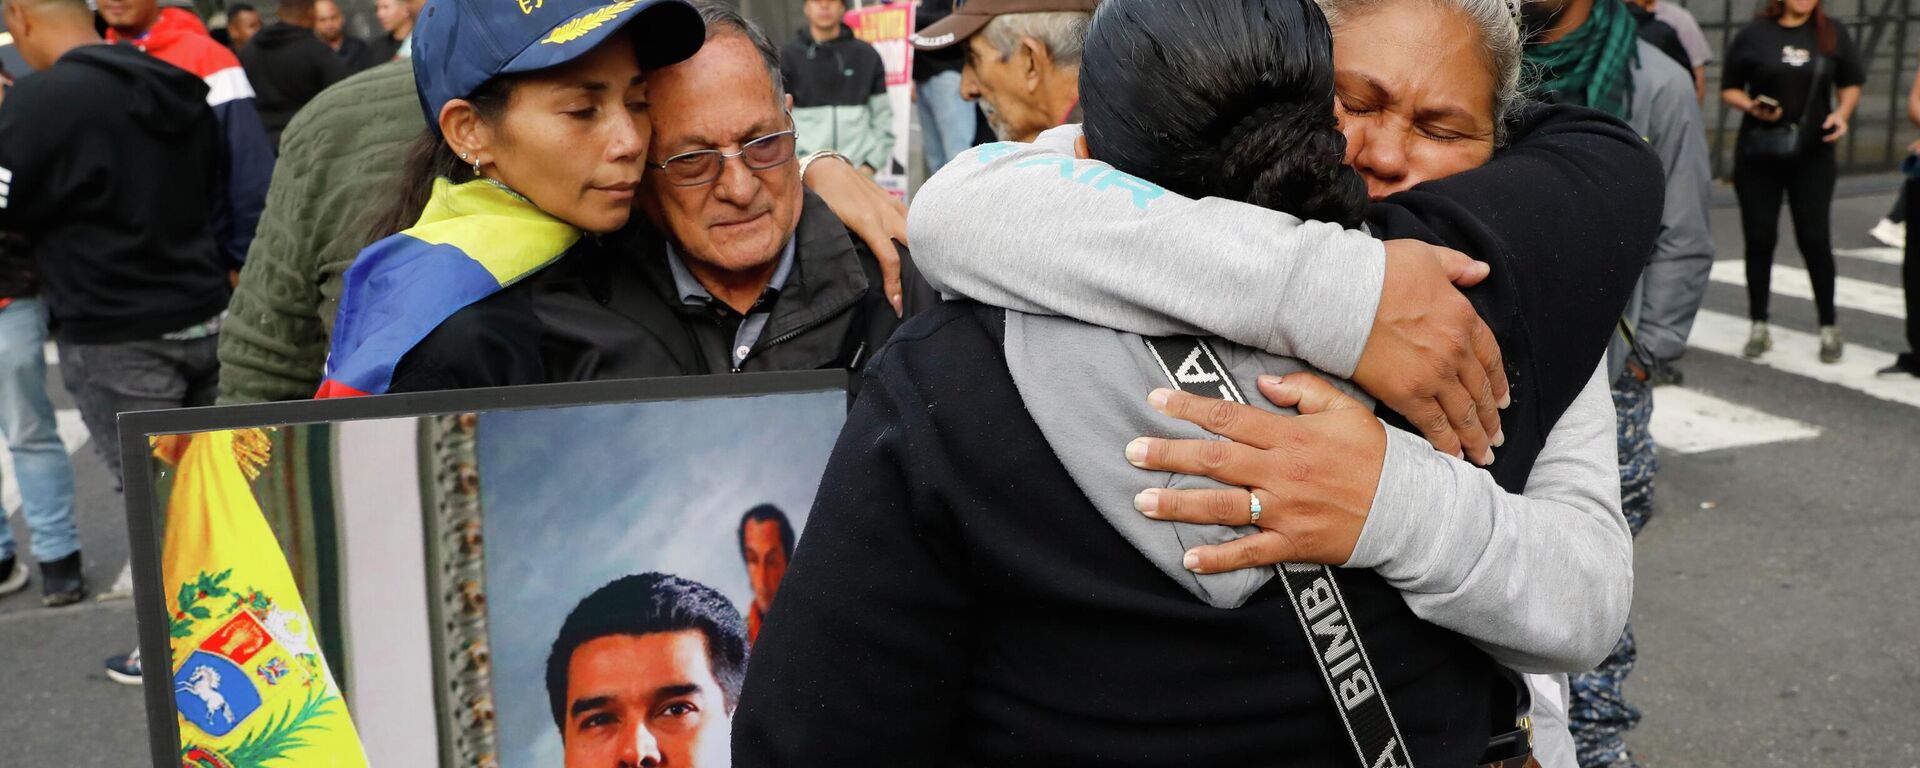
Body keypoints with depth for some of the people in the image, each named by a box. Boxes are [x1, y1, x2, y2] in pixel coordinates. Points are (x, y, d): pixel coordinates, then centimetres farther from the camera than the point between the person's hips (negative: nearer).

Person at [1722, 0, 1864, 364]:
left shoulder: (1832, 34, 6)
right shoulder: (1753, 35, 0)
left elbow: (1851, 84, 15)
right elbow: (1729, 89, 4)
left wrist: (1842, 112, -5)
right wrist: (1752, 107, -16)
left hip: (1813, 155, 1)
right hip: (1758, 154, 0)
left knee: (1814, 238, -2)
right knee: (1759, 238, 3)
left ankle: (1829, 327, 11)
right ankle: (1759, 326, 14)